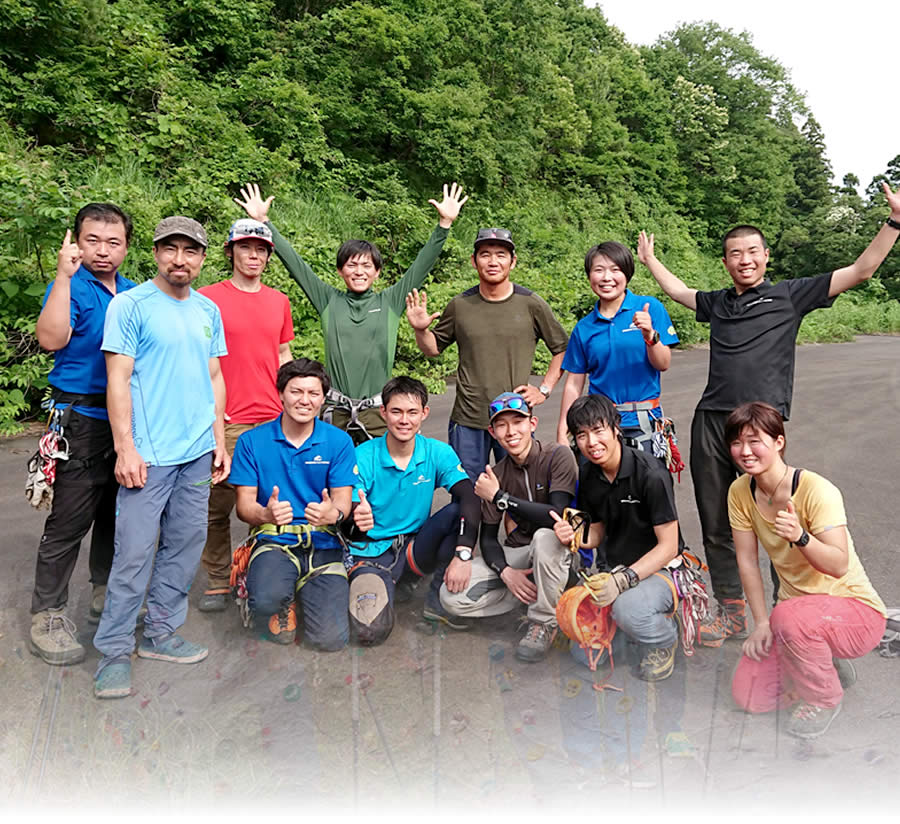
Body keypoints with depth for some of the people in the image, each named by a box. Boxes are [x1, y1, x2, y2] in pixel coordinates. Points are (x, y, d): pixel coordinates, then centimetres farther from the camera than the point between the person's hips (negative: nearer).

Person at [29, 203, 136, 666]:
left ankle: (105, 596, 33)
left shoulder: (134, 293, 12)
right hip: (82, 421, -6)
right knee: (69, 519, -3)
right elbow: (51, 338, -25)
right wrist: (65, 274, -27)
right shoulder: (70, 287, -7)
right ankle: (47, 615, 11)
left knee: (116, 513, 16)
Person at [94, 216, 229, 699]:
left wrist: (219, 442, 12)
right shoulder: (130, 305, -4)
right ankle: (114, 651, 11)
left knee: (185, 546, 11)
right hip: (148, 453, -6)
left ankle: (161, 633, 26)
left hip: (197, 452, 6)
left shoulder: (208, 310, 13)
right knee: (134, 551, -3)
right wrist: (125, 448, -14)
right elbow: (118, 380, -8)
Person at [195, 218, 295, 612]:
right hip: (225, 421, -3)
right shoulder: (208, 298, 0)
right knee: (217, 506, 3)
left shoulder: (279, 301, 13)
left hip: (273, 420, 4)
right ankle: (217, 582, 19)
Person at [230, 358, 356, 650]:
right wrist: (265, 514, -24)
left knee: (330, 639, -14)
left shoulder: (338, 441, 4)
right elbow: (244, 505, 0)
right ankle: (283, 605, 8)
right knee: (267, 601, -33)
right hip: (274, 541, 0)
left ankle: (304, 587, 20)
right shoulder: (251, 441, 3)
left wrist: (332, 513, -25)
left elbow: (342, 501, 1)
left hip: (324, 545, 1)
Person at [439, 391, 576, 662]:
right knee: (451, 597, -14)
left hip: (557, 548, -4)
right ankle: (542, 593, 2)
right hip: (515, 553, 5)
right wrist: (506, 571, -18)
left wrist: (499, 497, -21)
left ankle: (544, 621, -15)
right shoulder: (495, 475, 2)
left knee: (545, 536, -40)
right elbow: (488, 538, 3)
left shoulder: (557, 456, -13)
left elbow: (558, 517, -27)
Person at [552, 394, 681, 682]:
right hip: (613, 568, 6)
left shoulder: (650, 473, -21)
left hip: (659, 570, -6)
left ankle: (663, 641, -3)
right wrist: (573, 536, -15)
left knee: (628, 607, -38)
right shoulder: (588, 475, 0)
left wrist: (623, 579, -29)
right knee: (584, 654, -1)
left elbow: (668, 546, -19)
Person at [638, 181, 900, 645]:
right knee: (716, 524, 8)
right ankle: (731, 612, 20)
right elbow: (679, 291, 38)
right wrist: (649, 259, 46)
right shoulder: (717, 303, 21)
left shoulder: (790, 295, 10)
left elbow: (860, 270, 7)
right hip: (710, 421, 4)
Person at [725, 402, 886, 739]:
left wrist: (800, 536, -47)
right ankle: (827, 665, 22)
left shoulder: (817, 490, -24)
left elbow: (839, 566, -29)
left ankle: (824, 698, -6)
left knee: (789, 618, -39)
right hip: (795, 604, 6)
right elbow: (747, 561, -3)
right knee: (749, 697, -5)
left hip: (855, 610, -5)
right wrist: (761, 623, -8)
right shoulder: (740, 492, -7)